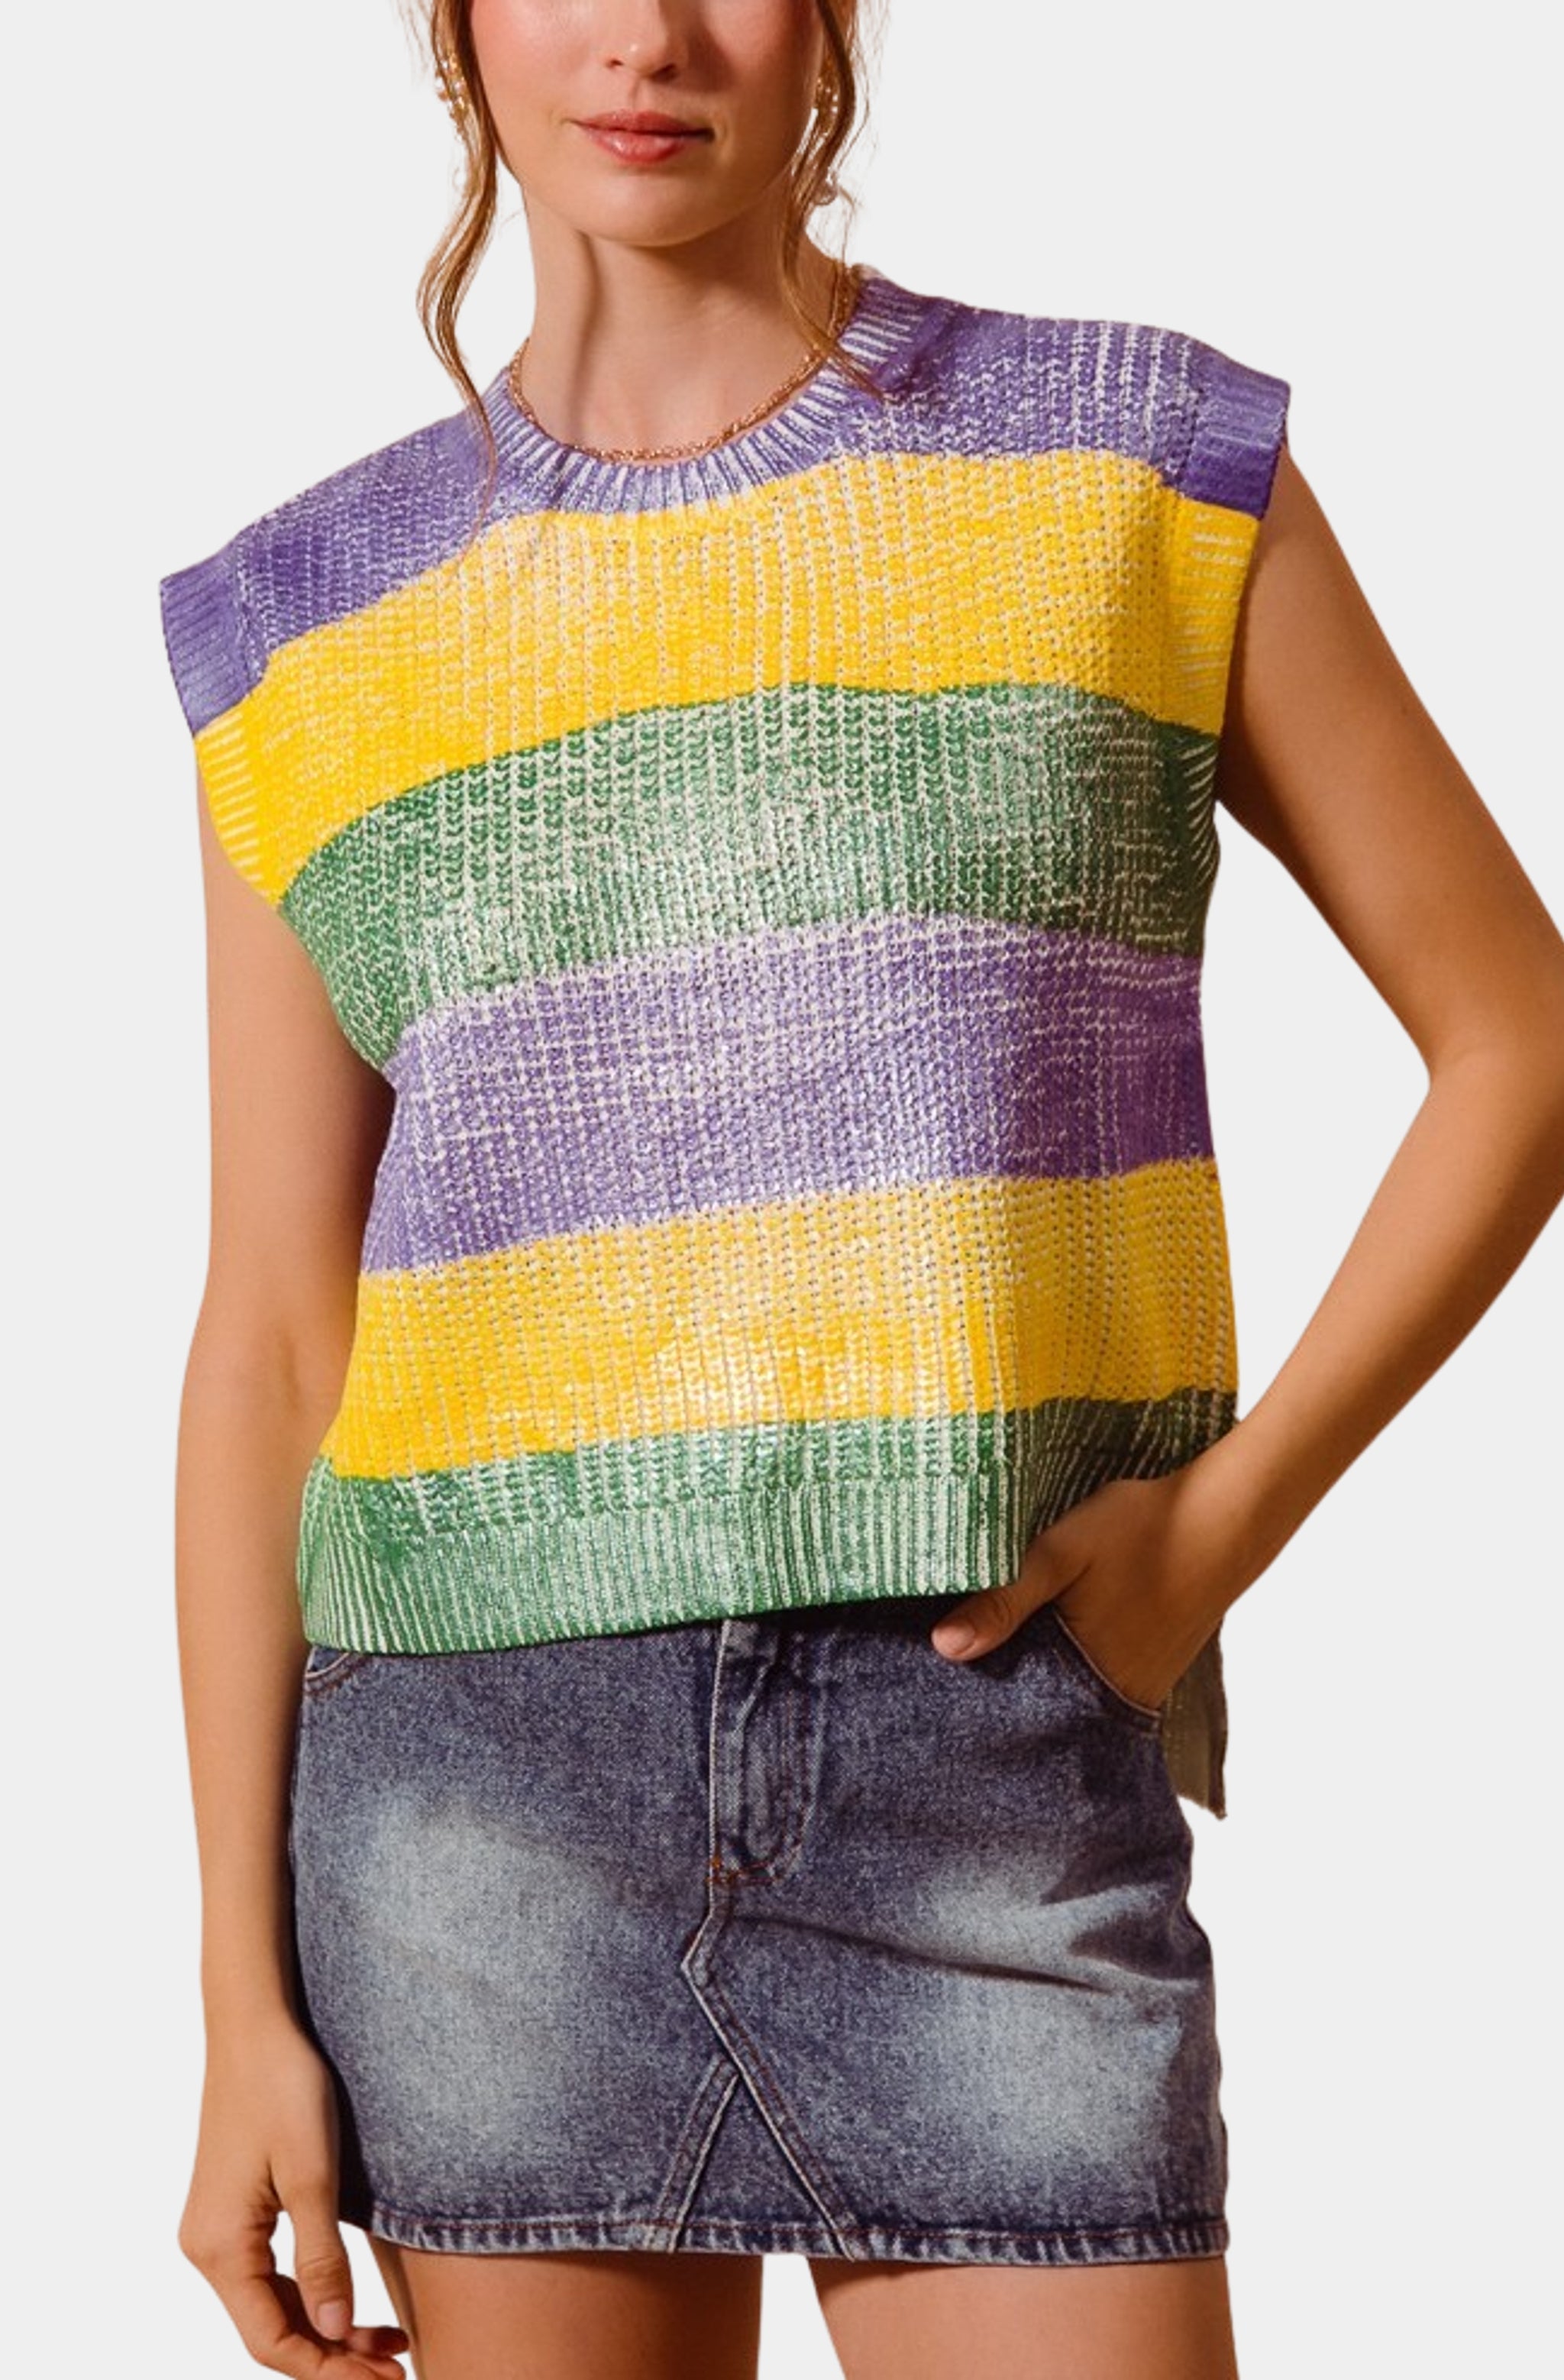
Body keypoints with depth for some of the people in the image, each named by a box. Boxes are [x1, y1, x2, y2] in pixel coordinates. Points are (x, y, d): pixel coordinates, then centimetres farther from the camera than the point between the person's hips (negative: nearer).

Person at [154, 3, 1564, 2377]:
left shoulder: (1148, 469, 4)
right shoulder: (316, 634, 8)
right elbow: (274, 1346, 7)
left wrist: (1224, 1519, -7)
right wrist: (247, 2003, 3)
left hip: (999, 1780, -1)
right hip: (483, 1794, 2)